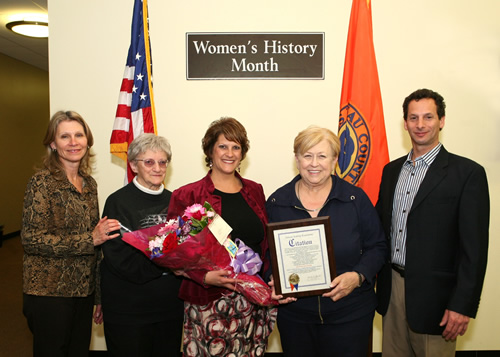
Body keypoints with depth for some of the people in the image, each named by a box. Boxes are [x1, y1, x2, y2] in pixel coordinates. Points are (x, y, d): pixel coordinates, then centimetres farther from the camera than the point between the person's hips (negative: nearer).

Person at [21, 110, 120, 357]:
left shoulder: (89, 183, 7)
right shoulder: (42, 182, -11)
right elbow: (31, 238, -18)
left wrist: (98, 295, 14)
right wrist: (90, 239, -22)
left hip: (84, 291, 6)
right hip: (49, 293, -6)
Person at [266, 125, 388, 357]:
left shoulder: (356, 199, -4)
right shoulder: (276, 202, -1)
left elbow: (377, 247, 0)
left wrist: (357, 276, -16)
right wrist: (274, 282, -12)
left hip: (349, 314, -1)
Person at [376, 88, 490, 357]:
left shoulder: (468, 173, -9)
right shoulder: (391, 170, 8)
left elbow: (474, 246, -11)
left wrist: (462, 305, -14)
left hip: (432, 294, -5)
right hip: (392, 288, 5)